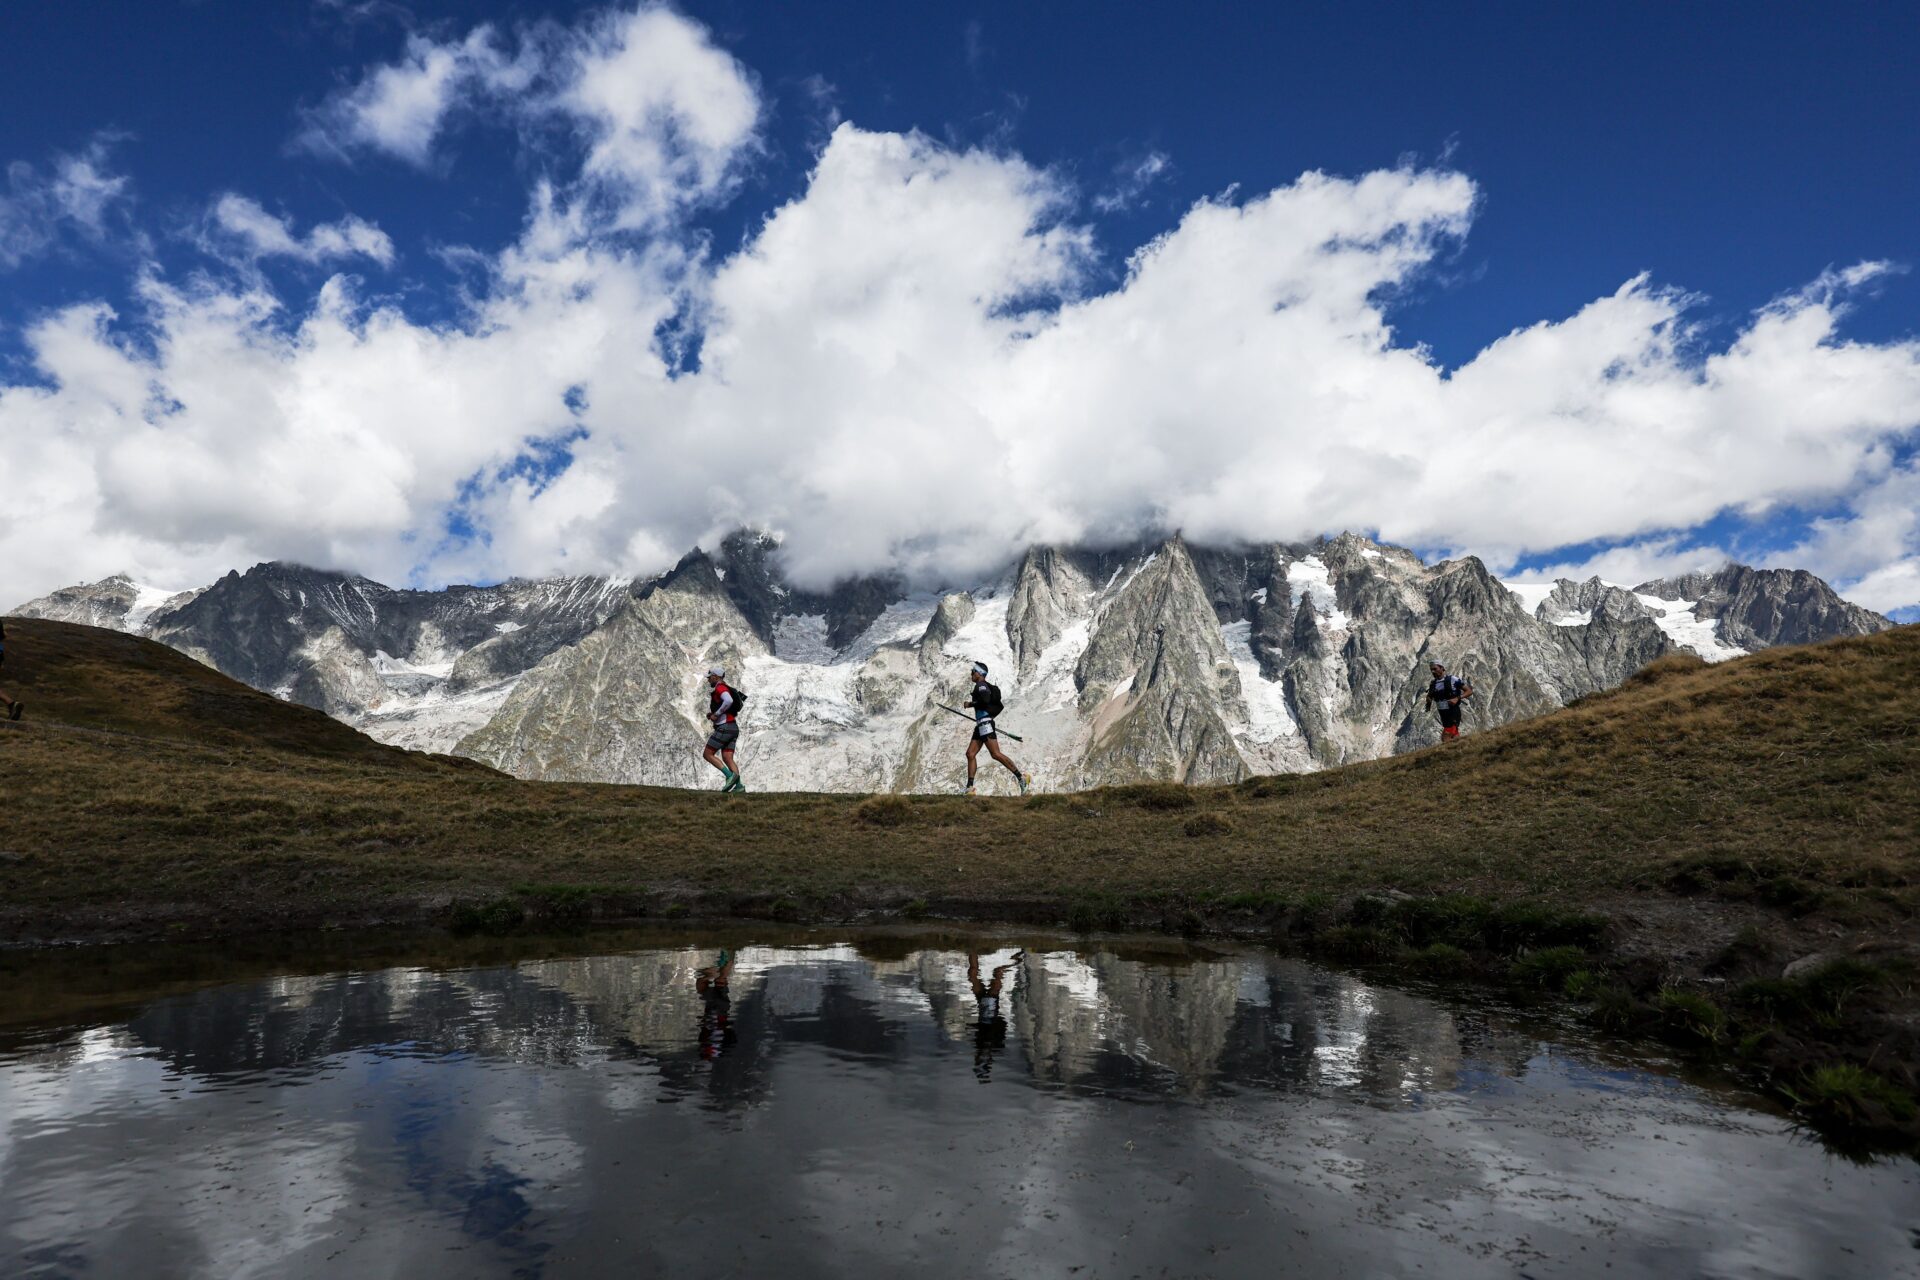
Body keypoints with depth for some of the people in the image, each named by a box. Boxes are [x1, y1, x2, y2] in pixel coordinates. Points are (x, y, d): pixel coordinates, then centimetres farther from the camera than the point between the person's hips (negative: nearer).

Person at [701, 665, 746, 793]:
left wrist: (716, 714, -19)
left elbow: (728, 701, -30)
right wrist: (711, 715, 16)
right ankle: (739, 785, -10)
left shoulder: (720, 688, -9)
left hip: (724, 728, -10)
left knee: (707, 755, -3)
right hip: (733, 728, 10)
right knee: (727, 759, 3)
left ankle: (730, 775, -15)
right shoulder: (726, 689, 23)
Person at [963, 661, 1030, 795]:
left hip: (985, 724, -10)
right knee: (970, 754, 5)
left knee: (996, 754, -14)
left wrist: (971, 704, -10)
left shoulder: (981, 685, -7)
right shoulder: (986, 686, 21)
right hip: (980, 725, 10)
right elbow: (999, 707, 24)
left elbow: (985, 700, -24)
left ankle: (1022, 778, -12)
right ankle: (969, 788, 3)